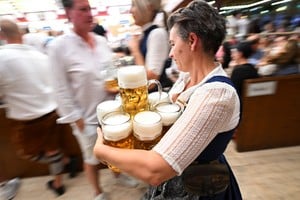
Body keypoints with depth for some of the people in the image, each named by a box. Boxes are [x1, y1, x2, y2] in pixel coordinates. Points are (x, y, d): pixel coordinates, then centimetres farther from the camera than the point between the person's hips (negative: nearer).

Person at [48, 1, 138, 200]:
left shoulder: (101, 41, 2)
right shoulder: (59, 46, -13)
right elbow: (61, 88, -12)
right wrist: (75, 117, -11)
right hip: (87, 115, -4)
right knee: (92, 158, 16)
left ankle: (118, 174, 53)